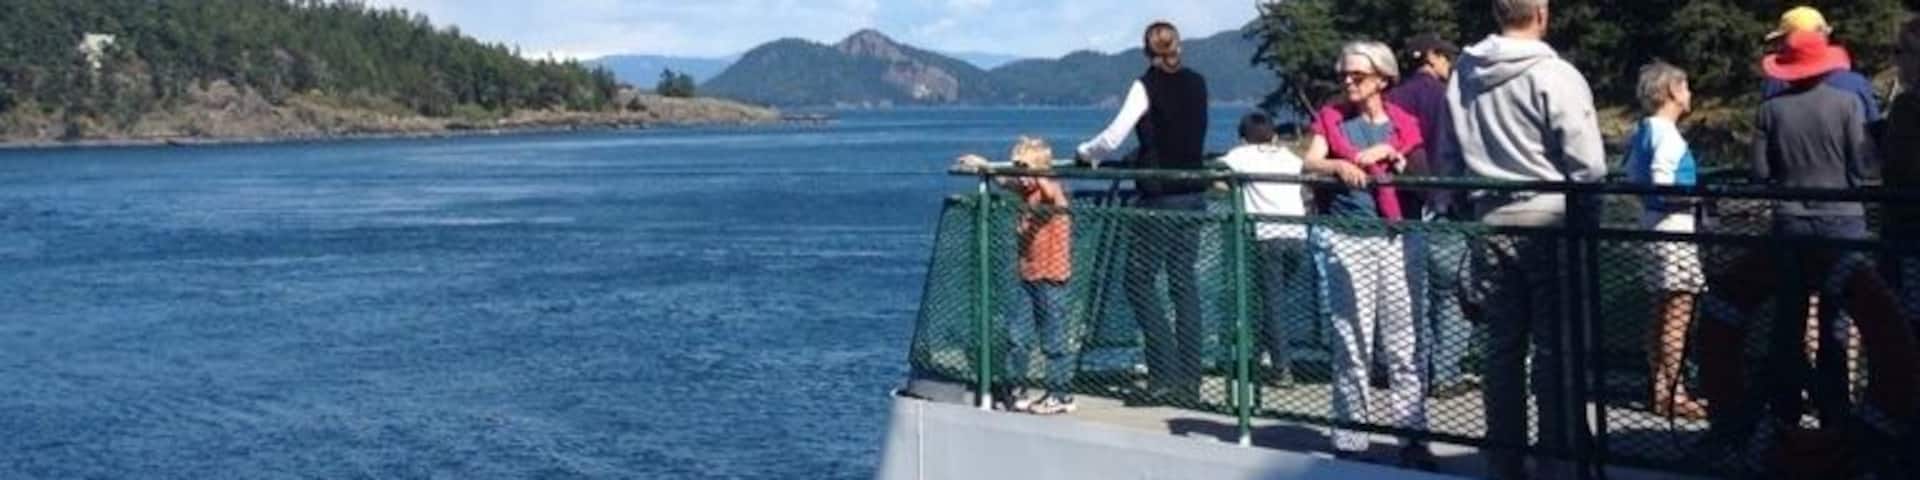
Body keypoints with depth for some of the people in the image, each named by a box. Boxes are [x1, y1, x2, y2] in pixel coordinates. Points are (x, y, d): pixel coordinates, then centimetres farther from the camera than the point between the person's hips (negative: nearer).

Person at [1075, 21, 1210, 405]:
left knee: (1140, 280, 3)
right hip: (1194, 194, 6)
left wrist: (1084, 154, 5)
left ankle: (1166, 373, -6)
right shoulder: (1197, 84, 9)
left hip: (1159, 197, -6)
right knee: (1184, 283, 8)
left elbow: (1114, 138, -13)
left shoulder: (1147, 85, -8)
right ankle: (1189, 380, 7)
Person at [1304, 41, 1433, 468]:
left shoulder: (1403, 123, 10)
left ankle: (1412, 437, 4)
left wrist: (1391, 155, -8)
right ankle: (1350, 441, 8)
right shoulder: (1331, 118, 8)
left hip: (1394, 237, 1)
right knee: (1352, 343, 1)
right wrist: (1340, 165, -25)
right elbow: (1308, 165, -6)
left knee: (1404, 343, -1)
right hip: (1347, 239, -1)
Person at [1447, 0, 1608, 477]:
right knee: (1556, 351, 1)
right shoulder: (1556, 76, -12)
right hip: (1549, 225, -5)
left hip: (1490, 225, 5)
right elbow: (1588, 165, -12)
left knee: (1502, 348, 11)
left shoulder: (1462, 75, 5)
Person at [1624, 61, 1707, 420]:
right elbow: (1662, 183, -24)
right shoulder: (1667, 134, -16)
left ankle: (1659, 386, 21)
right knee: (1678, 312, -6)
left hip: (1653, 220, 10)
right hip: (1673, 225, -10)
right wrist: (1696, 196, -12)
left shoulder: (1644, 130, 12)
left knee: (1663, 311, 15)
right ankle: (1674, 394, -4)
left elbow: (1632, 173, 20)